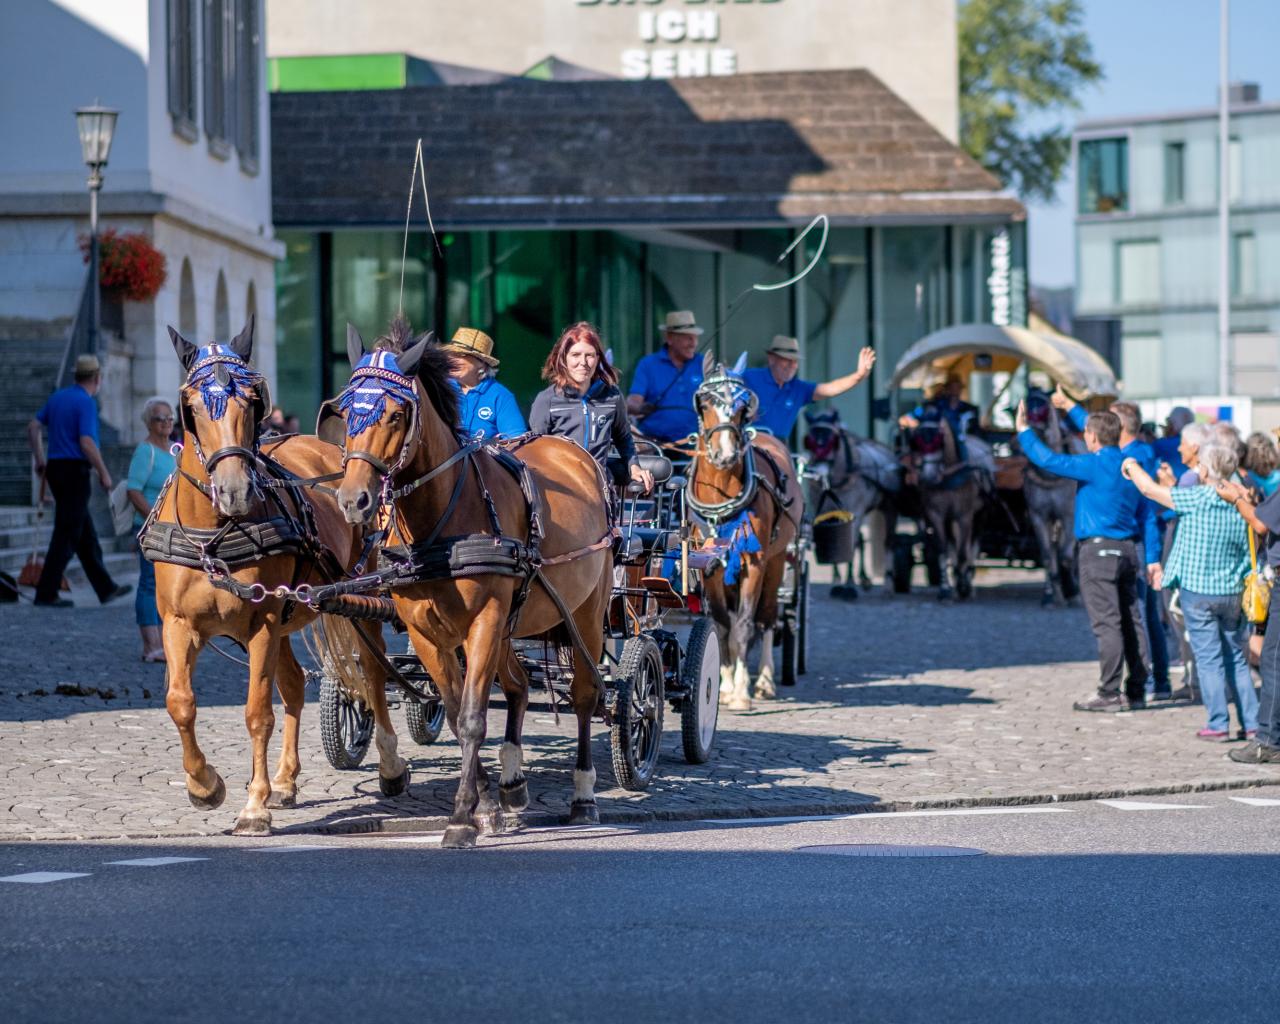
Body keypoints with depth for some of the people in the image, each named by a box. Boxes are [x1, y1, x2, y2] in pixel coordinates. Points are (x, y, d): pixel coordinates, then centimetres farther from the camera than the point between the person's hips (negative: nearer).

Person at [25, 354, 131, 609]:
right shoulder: (86, 403, -13)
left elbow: (33, 427, 16)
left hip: (56, 469, 9)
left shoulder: (58, 397, 12)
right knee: (67, 534, -6)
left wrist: (40, 459, 23)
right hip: (75, 471, -9)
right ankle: (46, 593, -7)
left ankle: (105, 588, 18)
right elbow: (87, 444, -21)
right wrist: (104, 474, -12)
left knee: (86, 534, 13)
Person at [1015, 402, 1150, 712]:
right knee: (1131, 622, 9)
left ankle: (1110, 694, -8)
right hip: (1127, 550, 8)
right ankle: (1136, 691, 12)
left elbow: (1049, 460, -13)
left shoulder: (1094, 465, -13)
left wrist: (1024, 431, -1)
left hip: (1098, 550, -8)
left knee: (1106, 623, -8)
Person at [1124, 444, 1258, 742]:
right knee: (1237, 659, 12)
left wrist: (1133, 466, 13)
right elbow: (1251, 553, 4)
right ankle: (1251, 723, 10)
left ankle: (1218, 724, -2)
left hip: (1198, 592, -4)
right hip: (1232, 593, 4)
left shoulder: (1195, 499, -14)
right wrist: (1248, 589, 13)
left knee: (1209, 659, 0)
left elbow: (1149, 488, -5)